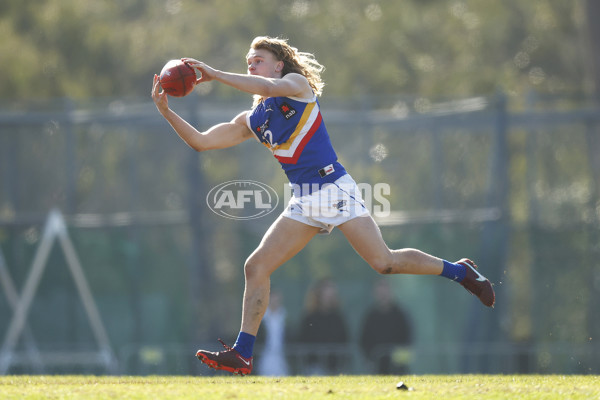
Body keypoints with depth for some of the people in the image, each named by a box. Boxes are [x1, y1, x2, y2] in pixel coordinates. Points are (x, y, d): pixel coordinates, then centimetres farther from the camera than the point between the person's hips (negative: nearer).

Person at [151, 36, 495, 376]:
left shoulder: (297, 84, 0)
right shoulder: (250, 122, 16)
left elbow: (268, 87, -23)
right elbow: (200, 142, 14)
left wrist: (215, 75, -22)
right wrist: (166, 111, 1)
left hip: (334, 189, -7)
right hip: (303, 203, 7)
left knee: (384, 262, -16)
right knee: (256, 267, -2)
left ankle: (460, 271, 4)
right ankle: (242, 355, 1)